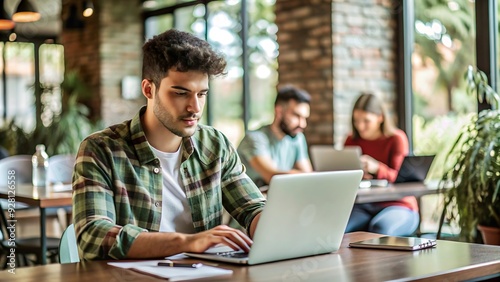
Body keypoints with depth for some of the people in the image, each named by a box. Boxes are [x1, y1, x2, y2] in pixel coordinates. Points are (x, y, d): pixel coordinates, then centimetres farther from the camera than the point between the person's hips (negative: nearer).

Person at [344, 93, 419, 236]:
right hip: (363, 207, 3)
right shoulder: (351, 141, 10)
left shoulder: (397, 138, -2)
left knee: (380, 229, -38)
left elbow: (399, 177, -14)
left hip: (396, 205, -3)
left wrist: (376, 168, -34)